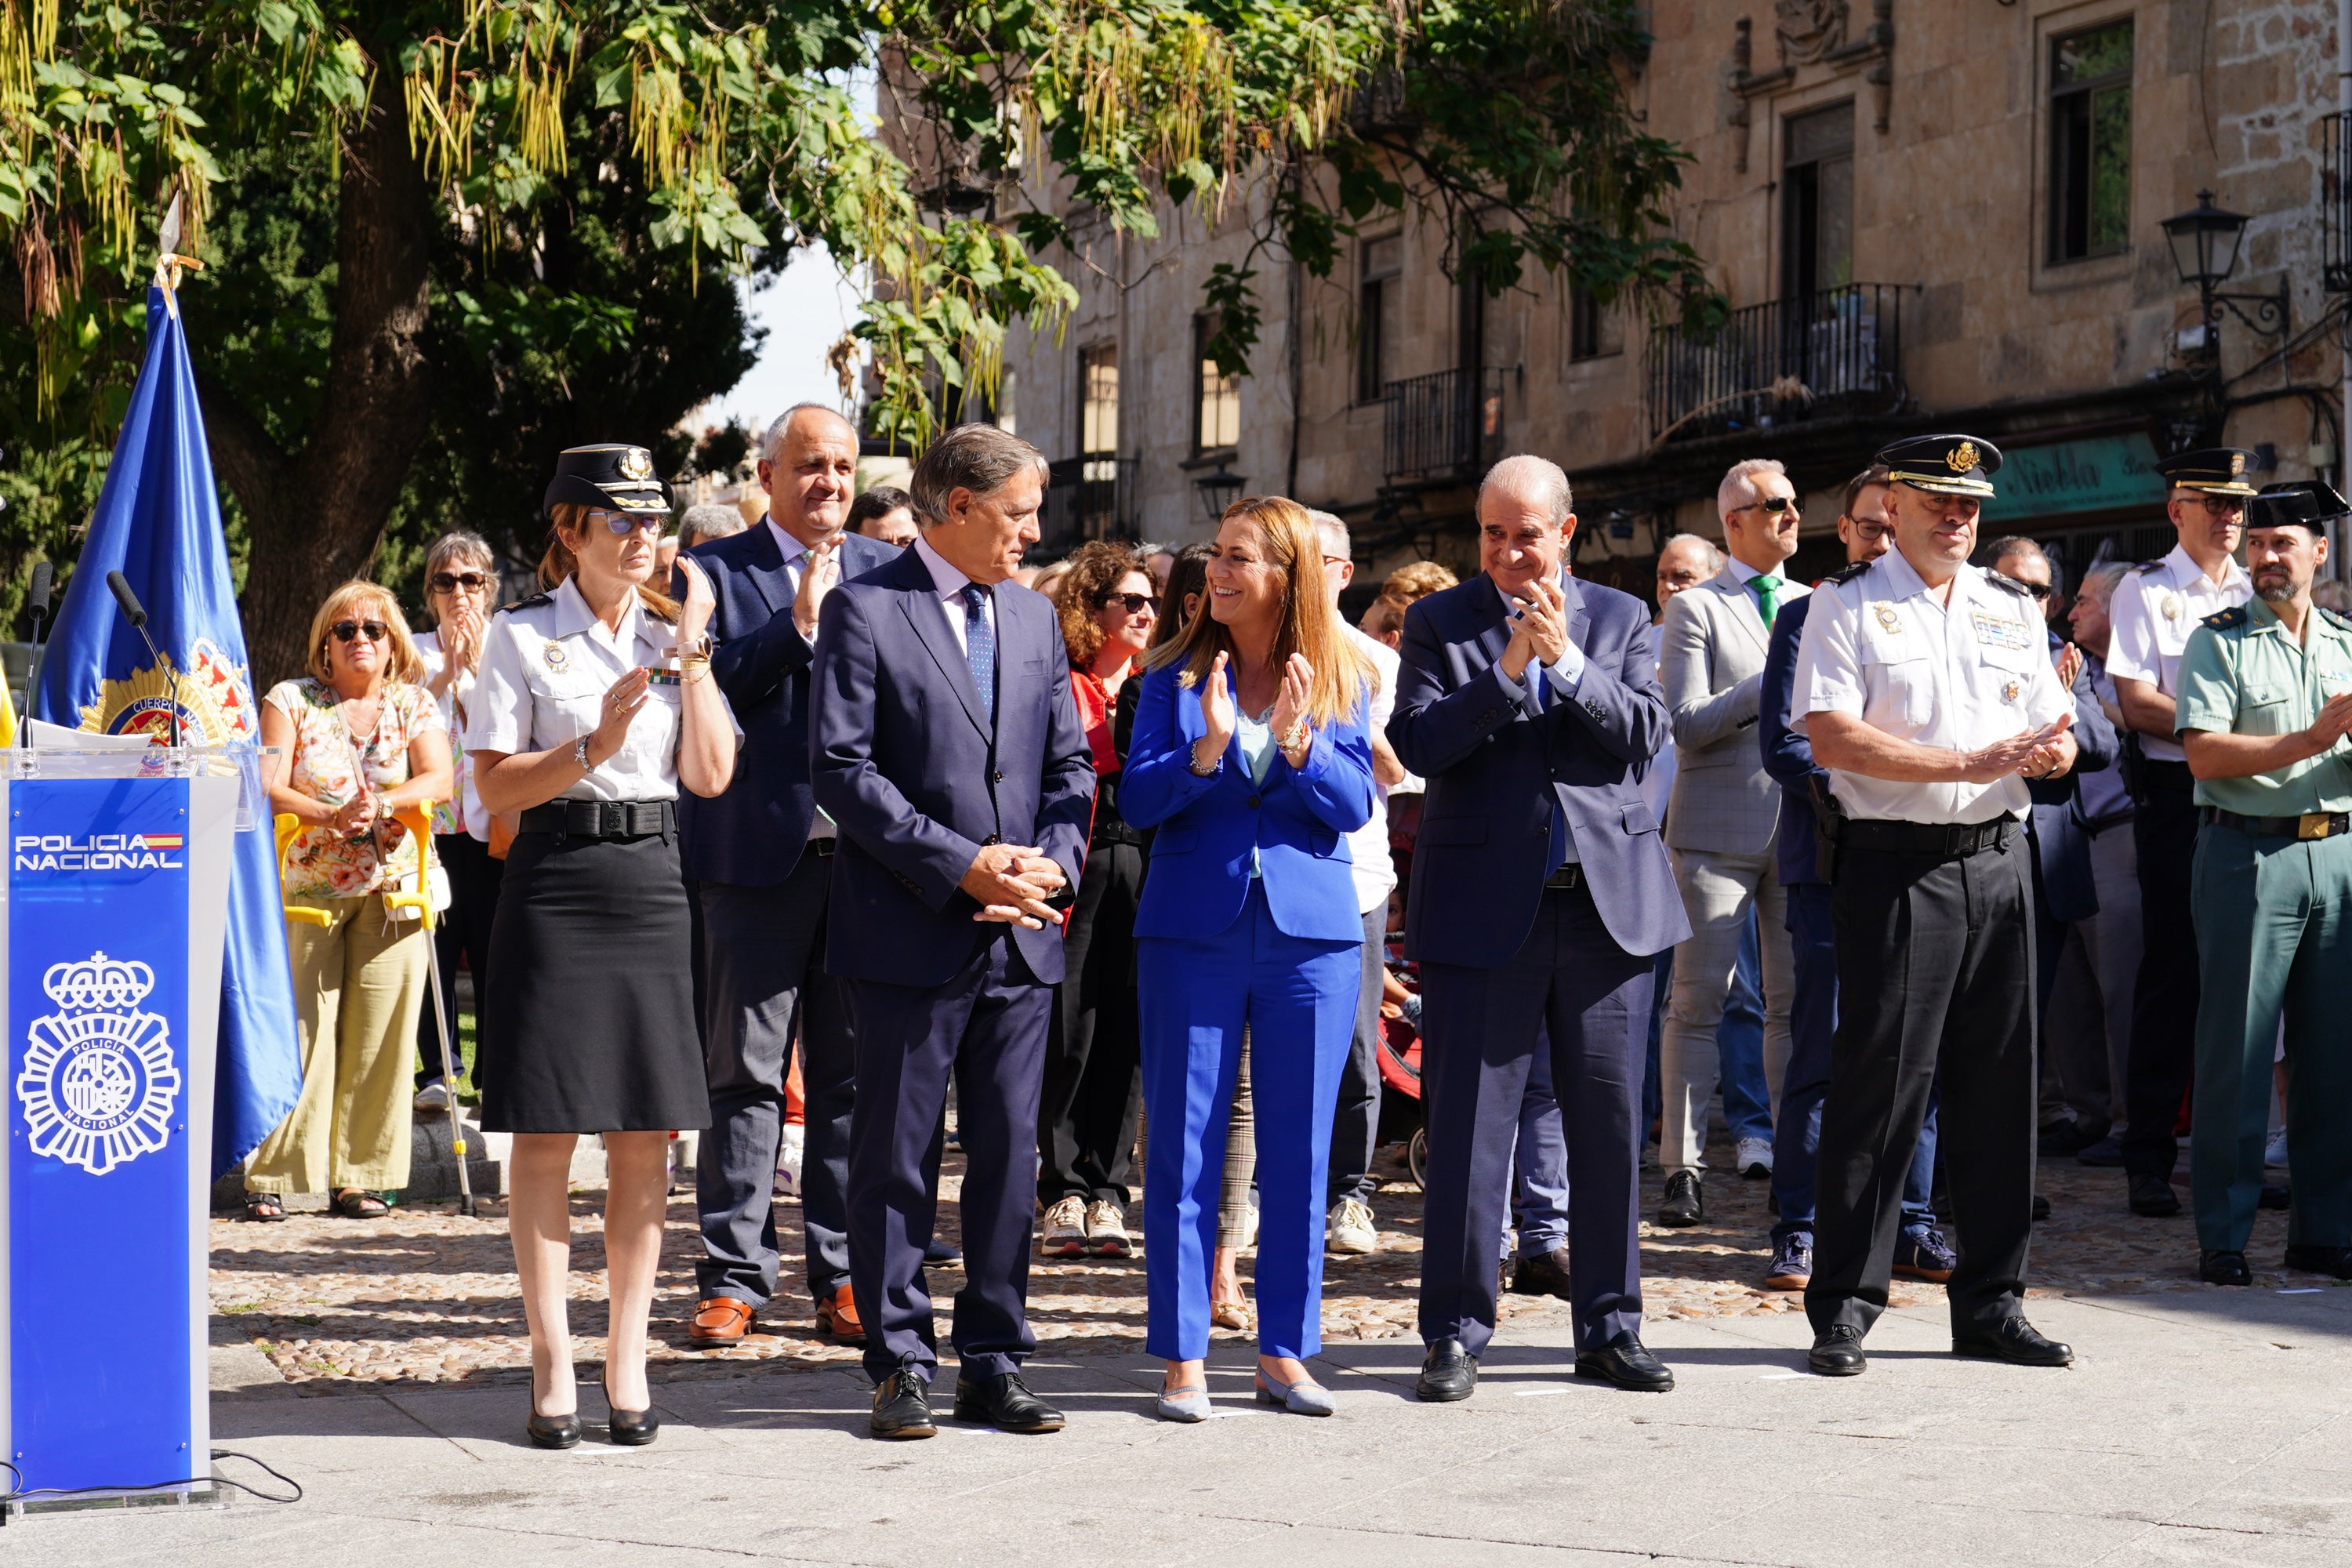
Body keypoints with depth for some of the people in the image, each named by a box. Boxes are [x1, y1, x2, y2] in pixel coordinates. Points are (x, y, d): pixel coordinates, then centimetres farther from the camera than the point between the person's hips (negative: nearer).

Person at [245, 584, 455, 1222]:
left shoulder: (414, 704, 11)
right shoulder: (290, 701, 5)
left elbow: (439, 779, -3)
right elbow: (269, 789, -5)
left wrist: (382, 803, -20)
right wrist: (332, 816, -20)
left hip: (391, 891, 2)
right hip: (306, 887, -1)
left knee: (380, 1034, -2)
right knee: (298, 1029, -6)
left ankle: (361, 1177, 5)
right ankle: (272, 1176, -1)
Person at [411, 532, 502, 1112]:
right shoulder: (415, 651, 13)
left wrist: (476, 664, -8)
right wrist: (447, 671, -9)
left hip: (492, 826, -1)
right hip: (428, 823, 1)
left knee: (494, 953, -2)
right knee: (432, 952, -1)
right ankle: (436, 1070, 7)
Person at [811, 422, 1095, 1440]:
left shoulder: (1034, 618, 15)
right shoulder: (864, 610, -4)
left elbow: (1071, 764, 16)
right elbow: (842, 767, -11)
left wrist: (1053, 865, -3)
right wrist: (959, 864, -16)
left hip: (1021, 937, 5)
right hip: (910, 935, -5)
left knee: (1009, 1156, 7)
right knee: (895, 1158, 2)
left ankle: (993, 1364, 15)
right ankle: (901, 1366, 11)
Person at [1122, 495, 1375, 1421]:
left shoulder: (1341, 683, 6)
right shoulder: (1175, 679, 5)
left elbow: (1354, 806, -1)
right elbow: (1137, 801, -3)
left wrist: (1297, 743, -18)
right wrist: (1208, 748, -19)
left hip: (1312, 936, 1)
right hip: (1193, 931, -1)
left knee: (1298, 1152, 5)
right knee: (1184, 1150, 0)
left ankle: (1285, 1353, 16)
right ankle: (1182, 1360, 7)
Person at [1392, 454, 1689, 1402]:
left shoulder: (1619, 620, 10)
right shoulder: (1439, 622, 6)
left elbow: (1644, 734, -3)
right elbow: (1418, 744, -7)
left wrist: (1567, 660, -15)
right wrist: (1509, 671, -16)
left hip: (1609, 898, 2)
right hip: (1483, 902, -2)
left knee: (1610, 1120, 7)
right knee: (1468, 1123, -1)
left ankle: (1609, 1326, 17)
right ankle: (1456, 1333, 7)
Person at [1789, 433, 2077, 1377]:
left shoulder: (2013, 611, 17)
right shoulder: (1846, 610, 0)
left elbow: (2052, 738, 15)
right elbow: (1831, 736, -12)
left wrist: (2051, 750, -10)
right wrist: (1967, 764, -16)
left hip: (1997, 865, 5)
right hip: (1894, 867, -5)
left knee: (1996, 1085, 7)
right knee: (1879, 1085, -5)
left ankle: (1990, 1305, 15)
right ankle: (1843, 1309, 3)